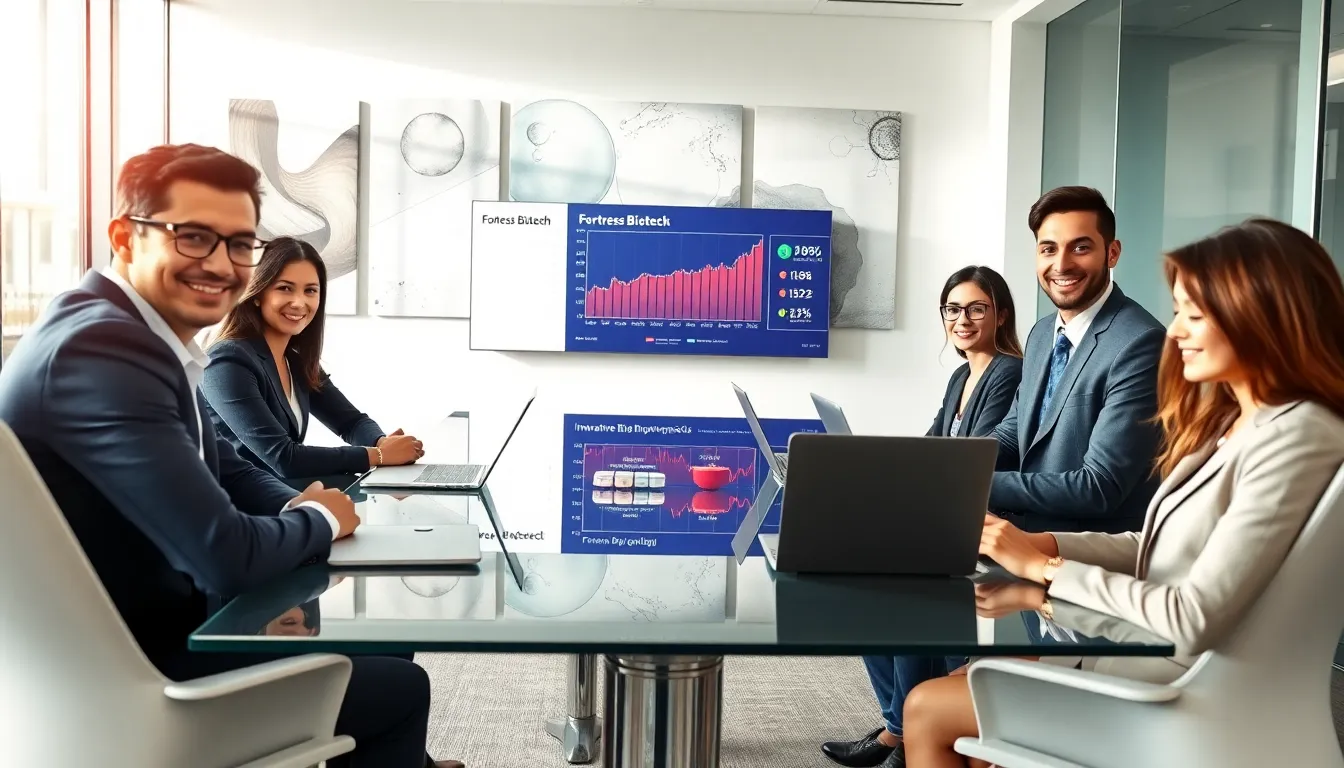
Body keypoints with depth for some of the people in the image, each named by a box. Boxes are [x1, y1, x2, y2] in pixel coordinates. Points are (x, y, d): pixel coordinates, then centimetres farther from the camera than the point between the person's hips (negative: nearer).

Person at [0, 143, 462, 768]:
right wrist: (318, 519, -7)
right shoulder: (102, 349, -27)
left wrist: (299, 507, -6)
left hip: (151, 624, 9)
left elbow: (225, 469, 16)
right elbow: (227, 554, -28)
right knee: (399, 686, 3)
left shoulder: (135, 337, 4)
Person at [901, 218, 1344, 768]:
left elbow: (1195, 620, -26)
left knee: (928, 709, -2)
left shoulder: (1298, 441, -22)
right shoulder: (1230, 421, 9)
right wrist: (1040, 543, -3)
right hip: (1146, 648, 9)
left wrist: (1047, 569, -17)